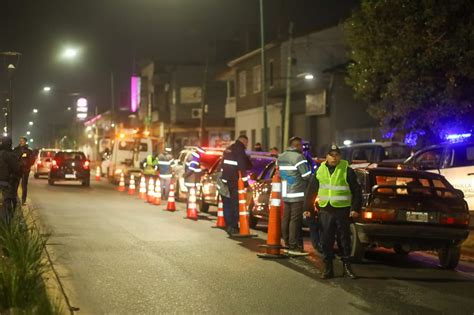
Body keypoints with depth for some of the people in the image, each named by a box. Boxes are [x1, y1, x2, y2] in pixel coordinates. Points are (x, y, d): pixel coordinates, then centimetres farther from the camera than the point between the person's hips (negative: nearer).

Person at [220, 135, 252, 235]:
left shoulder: (228, 149, 16)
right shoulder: (240, 150, -11)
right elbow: (242, 167, -16)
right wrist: (245, 182, -12)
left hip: (225, 181, 8)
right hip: (234, 182, -8)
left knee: (227, 204, 11)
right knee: (235, 204, -3)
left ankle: (229, 226, 14)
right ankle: (233, 227, -5)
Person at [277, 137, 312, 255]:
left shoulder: (281, 157, 13)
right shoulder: (298, 157, -13)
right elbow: (307, 176, -14)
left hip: (285, 194, 8)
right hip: (298, 195, -8)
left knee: (286, 219, 11)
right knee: (295, 220, -7)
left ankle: (287, 244, 17)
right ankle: (294, 247, -7)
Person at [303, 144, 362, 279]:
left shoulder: (347, 171, 0)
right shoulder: (320, 171, 9)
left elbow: (357, 191, -1)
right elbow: (311, 191, 13)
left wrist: (355, 208, -10)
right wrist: (308, 208, 6)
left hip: (343, 211, -3)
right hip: (325, 211, 3)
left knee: (345, 240, 4)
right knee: (326, 241, 4)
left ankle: (346, 267, 13)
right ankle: (328, 268, 12)